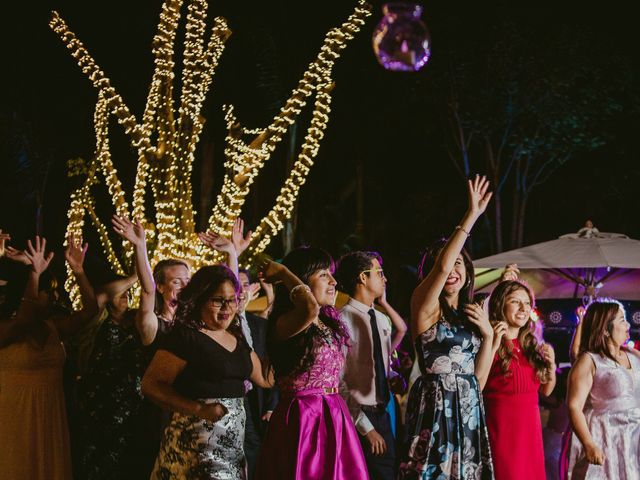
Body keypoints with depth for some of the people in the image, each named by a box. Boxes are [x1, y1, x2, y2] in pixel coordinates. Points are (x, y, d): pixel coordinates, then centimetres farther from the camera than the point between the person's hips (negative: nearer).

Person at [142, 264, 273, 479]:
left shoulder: (237, 338, 15)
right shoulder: (185, 336, -7)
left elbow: (266, 378, 23)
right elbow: (151, 385, -13)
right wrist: (199, 409, -19)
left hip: (234, 444, 7)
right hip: (197, 443, -7)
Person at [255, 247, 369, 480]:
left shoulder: (328, 320, 12)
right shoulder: (285, 323, -15)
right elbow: (310, 309, -36)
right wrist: (284, 272, -20)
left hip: (334, 418, 8)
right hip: (303, 419, -8)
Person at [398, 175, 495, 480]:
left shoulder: (472, 314, 16)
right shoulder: (426, 306, -1)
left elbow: (479, 379, 13)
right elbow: (441, 266, -22)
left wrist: (488, 334, 1)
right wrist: (472, 215, -20)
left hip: (469, 408, 6)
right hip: (435, 406, -6)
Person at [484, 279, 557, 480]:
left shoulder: (532, 345, 11)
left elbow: (546, 391, 18)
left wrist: (551, 365, 0)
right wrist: (493, 346, -20)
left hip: (530, 425, 6)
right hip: (500, 424, -6)